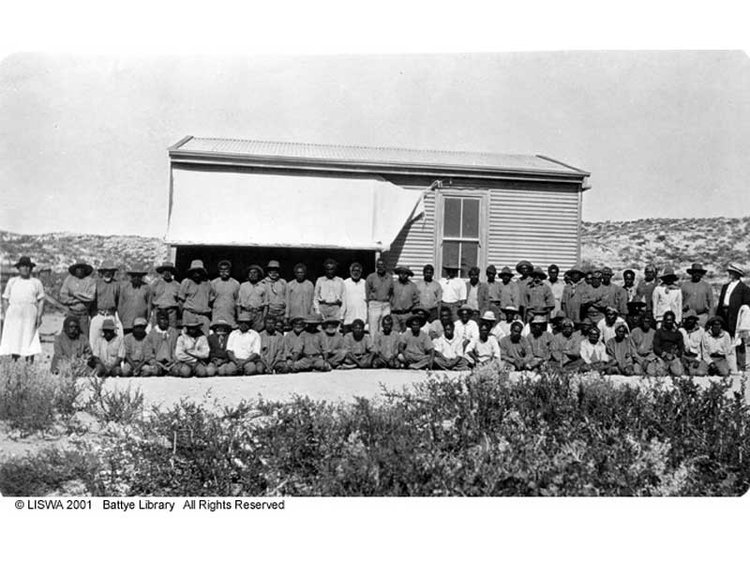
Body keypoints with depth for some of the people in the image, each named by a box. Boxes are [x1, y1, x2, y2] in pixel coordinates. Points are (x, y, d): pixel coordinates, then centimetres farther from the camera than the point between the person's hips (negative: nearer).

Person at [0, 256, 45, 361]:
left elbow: (41, 300, 7)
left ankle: (29, 363, -7)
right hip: (13, 315, 1)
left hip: (30, 316, -1)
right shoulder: (12, 282, 14)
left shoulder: (36, 283, 10)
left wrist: (39, 316, -3)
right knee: (13, 341, -5)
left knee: (29, 340, -7)